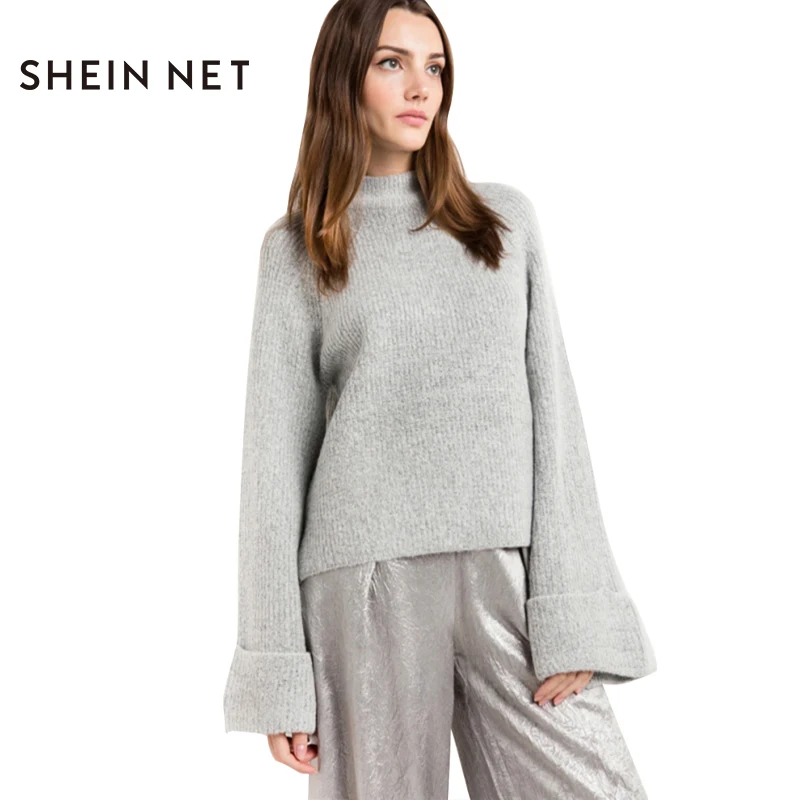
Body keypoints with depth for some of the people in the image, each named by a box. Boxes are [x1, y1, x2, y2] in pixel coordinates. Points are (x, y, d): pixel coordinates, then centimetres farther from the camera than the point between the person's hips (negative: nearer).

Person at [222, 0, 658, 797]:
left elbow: (552, 413, 5)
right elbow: (276, 454, 4)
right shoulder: (296, 250, 7)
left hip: (509, 574, 1)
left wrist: (568, 615, -5)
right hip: (369, 580, -1)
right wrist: (280, 672, -1)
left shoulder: (504, 219, 11)